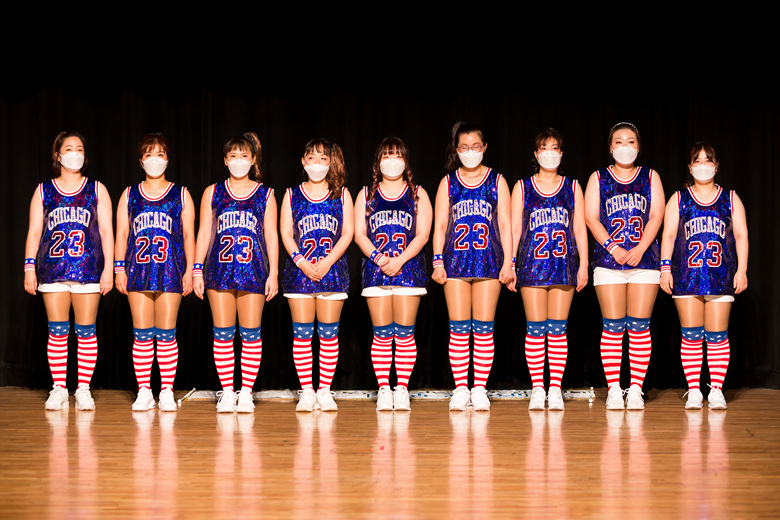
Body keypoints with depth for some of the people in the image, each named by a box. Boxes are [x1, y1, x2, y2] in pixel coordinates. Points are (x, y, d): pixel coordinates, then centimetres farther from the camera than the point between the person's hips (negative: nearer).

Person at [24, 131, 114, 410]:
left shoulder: (96, 190, 9)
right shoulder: (44, 191, 11)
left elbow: (106, 231, 5)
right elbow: (34, 231, 9)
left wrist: (108, 267, -3)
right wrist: (29, 265, -1)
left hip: (88, 269, 0)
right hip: (53, 269, 1)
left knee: (86, 332, -1)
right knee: (57, 332, -1)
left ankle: (83, 390, 5)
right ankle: (59, 389, 6)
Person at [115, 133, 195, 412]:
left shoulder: (180, 195, 8)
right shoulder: (129, 196, 12)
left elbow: (188, 235, 7)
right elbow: (121, 234, 10)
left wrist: (189, 271, 0)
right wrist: (119, 268, 1)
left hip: (170, 270, -1)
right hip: (138, 270, 1)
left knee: (166, 334, -2)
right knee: (142, 335, 0)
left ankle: (167, 392, 4)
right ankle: (144, 392, 6)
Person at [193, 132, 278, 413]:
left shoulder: (265, 194, 8)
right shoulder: (213, 193, 9)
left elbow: (271, 235, 6)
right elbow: (204, 232, 9)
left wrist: (273, 273, 0)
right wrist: (197, 270, 3)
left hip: (253, 270, -1)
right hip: (219, 269, 1)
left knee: (250, 334, -1)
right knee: (222, 334, 1)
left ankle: (246, 392, 5)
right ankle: (227, 392, 7)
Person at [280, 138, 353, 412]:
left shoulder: (341, 195, 7)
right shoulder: (292, 195, 8)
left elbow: (348, 233, 0)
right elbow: (286, 233, 3)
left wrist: (327, 261, -12)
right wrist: (301, 261, -12)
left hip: (332, 269, 0)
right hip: (299, 270, 0)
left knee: (329, 334, 1)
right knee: (301, 334, 0)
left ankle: (325, 390, 7)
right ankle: (306, 391, 6)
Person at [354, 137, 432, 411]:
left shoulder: (417, 194, 9)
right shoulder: (366, 195, 12)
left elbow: (422, 235, 0)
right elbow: (359, 234, 4)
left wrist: (399, 260, -13)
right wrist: (379, 258, -12)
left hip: (409, 268, -1)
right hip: (375, 270, 1)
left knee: (404, 334, -3)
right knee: (382, 335, -1)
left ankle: (402, 389, 2)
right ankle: (383, 390, 3)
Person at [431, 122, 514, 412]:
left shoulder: (496, 181, 8)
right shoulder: (448, 183, 9)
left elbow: (505, 225, 5)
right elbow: (439, 225, 8)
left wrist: (508, 262, -3)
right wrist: (437, 260, -2)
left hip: (489, 261, 0)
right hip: (456, 260, 1)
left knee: (483, 329, -1)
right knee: (458, 329, -1)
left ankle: (479, 389, 3)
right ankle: (460, 389, 4)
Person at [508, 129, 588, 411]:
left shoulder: (572, 187, 10)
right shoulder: (522, 188, 8)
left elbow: (580, 229, 9)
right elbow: (514, 230, 6)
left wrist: (583, 266, 2)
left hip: (564, 264, 1)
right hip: (532, 264, 0)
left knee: (557, 330, -1)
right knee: (535, 330, -2)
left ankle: (555, 388, 3)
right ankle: (537, 389, 3)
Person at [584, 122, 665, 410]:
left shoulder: (650, 177, 12)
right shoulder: (598, 178, 10)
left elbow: (656, 216, 2)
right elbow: (591, 217, 0)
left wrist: (640, 249, -12)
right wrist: (613, 248, -13)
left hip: (645, 259, 1)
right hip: (608, 259, -1)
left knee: (640, 327, -2)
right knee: (612, 327, -3)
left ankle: (636, 389, 2)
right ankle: (613, 389, 1)